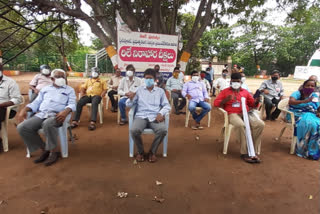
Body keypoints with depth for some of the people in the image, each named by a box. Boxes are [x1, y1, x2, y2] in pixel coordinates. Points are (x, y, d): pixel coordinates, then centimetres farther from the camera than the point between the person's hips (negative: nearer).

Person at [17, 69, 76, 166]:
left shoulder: (69, 90, 15)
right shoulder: (45, 89, 26)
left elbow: (72, 104, 1)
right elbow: (36, 103, 21)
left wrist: (66, 111, -22)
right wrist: (24, 109, 1)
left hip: (56, 115, -4)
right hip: (41, 114, 5)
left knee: (48, 124, -38)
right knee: (22, 127, -19)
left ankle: (53, 152, -18)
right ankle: (44, 149, -5)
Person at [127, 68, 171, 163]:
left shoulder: (160, 91, 15)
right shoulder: (139, 90, 14)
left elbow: (167, 105, 10)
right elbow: (129, 105, 11)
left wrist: (161, 113, -11)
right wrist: (131, 98, -13)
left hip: (155, 117, 0)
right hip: (141, 116, 0)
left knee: (163, 130, -30)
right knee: (134, 130, -31)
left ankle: (152, 152, -3)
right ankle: (140, 151, -1)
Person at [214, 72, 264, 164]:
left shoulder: (245, 92, 25)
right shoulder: (225, 91, 17)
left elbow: (252, 104, 23)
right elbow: (216, 103, 8)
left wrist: (256, 101, 0)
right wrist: (226, 100, -9)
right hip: (233, 114, -4)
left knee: (260, 124, -23)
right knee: (241, 125, -36)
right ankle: (244, 153, -26)